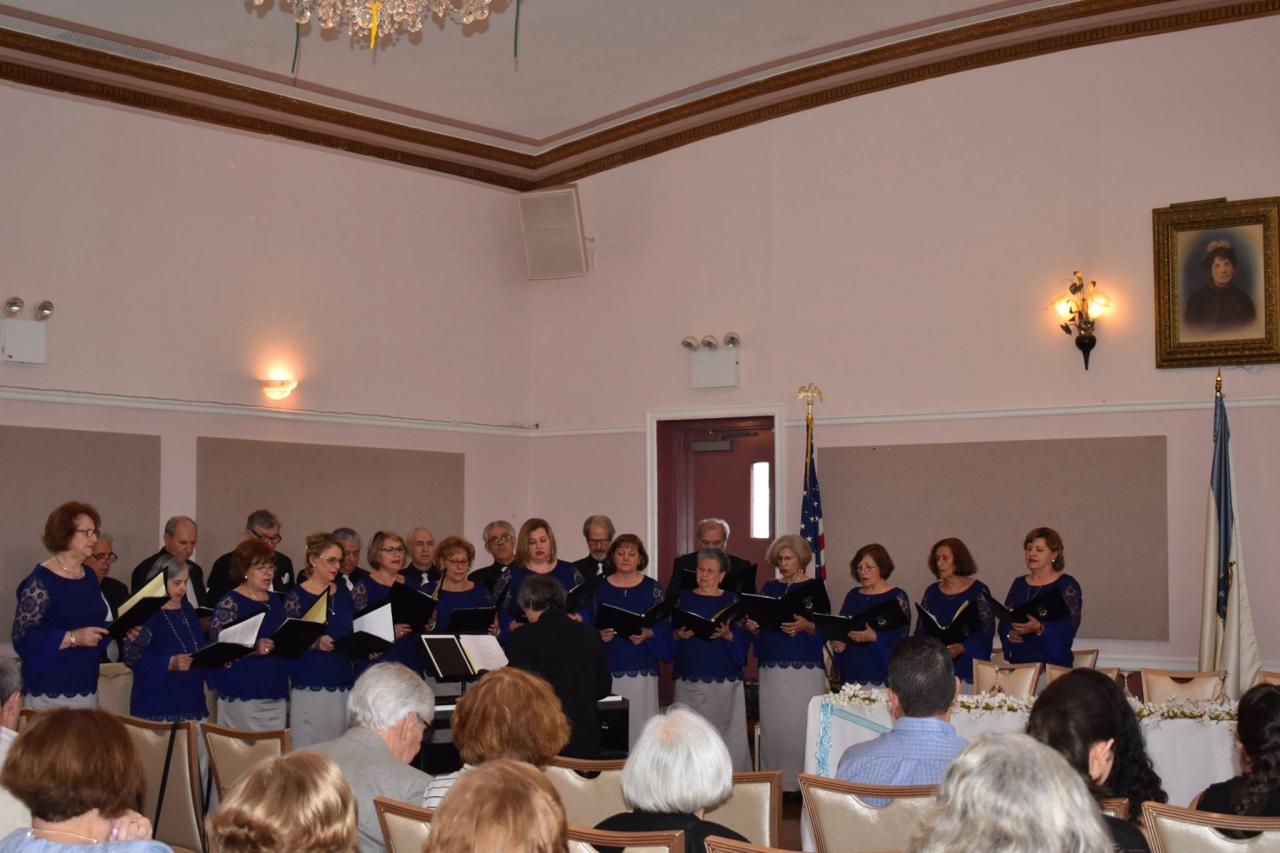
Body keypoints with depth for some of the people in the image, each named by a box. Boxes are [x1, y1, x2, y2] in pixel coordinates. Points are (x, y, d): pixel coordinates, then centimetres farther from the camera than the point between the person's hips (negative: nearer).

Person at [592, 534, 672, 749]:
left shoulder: (651, 588, 5)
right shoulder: (600, 587, 8)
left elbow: (664, 626, 2)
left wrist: (647, 634, -15)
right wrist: (600, 635, -11)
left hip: (642, 667, -1)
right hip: (608, 666, 1)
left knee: (639, 722, -4)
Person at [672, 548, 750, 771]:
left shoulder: (732, 600, 7)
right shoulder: (685, 599, 11)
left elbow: (742, 641, 0)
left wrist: (727, 635, -18)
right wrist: (679, 635, -12)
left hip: (725, 679, -1)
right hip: (689, 677, 1)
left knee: (727, 735, -5)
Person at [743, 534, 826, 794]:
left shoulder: (814, 587, 0)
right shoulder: (770, 588, 14)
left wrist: (805, 626, -21)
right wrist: (753, 627, -4)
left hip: (805, 666, -4)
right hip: (772, 665, 5)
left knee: (801, 724, -8)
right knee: (773, 724, 3)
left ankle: (803, 781, 0)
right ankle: (778, 781, 11)